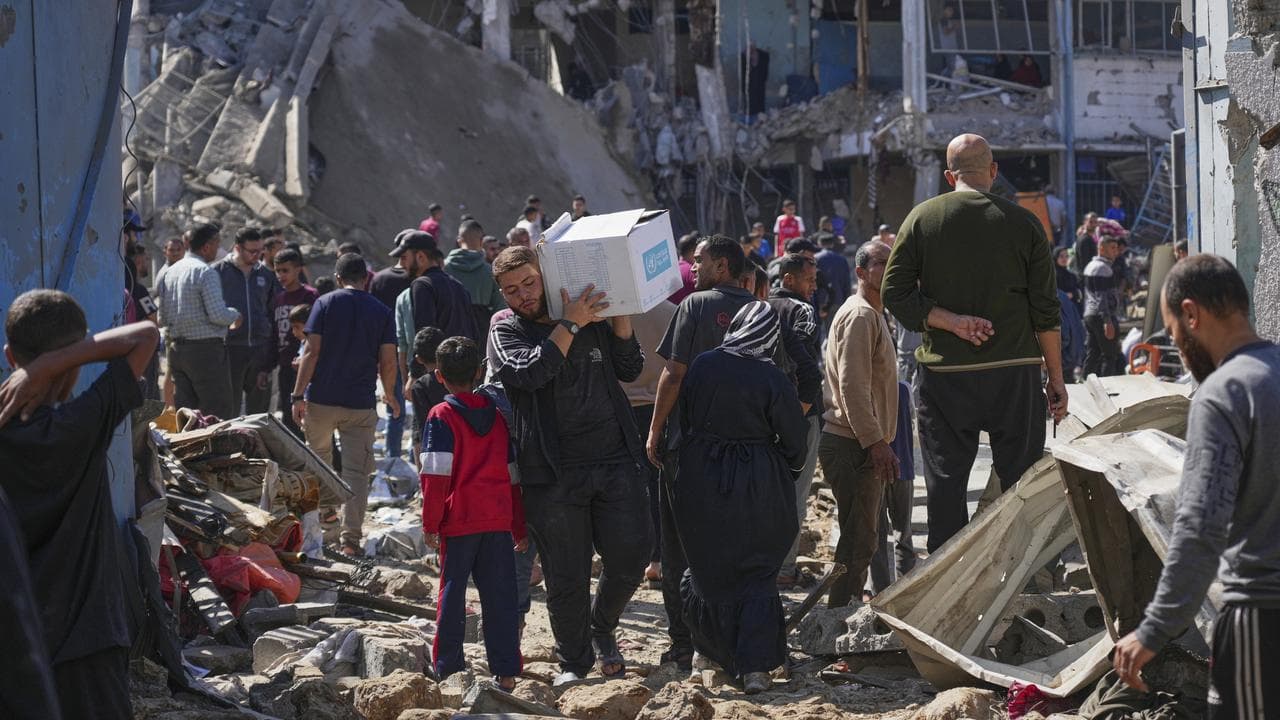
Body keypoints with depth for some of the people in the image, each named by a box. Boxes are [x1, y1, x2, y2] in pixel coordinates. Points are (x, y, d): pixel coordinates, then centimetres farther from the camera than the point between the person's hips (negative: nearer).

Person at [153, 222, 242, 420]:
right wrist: (235, 315, 0)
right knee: (219, 411, -5)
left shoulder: (169, 272, 11)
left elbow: (162, 318, 12)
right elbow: (218, 315, -18)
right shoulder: (205, 272, -12)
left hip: (175, 348, 8)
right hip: (205, 348, -8)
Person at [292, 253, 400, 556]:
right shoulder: (381, 311, 3)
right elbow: (388, 362, 1)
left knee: (319, 463, 21)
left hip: (321, 399, 0)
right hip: (361, 405, 0)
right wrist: (389, 394, 19)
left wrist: (299, 395, -7)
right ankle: (350, 539, -7)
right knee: (356, 471, 0)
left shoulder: (325, 303, -1)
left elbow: (312, 351, -8)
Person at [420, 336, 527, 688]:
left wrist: (430, 523, -5)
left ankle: (448, 667, 10)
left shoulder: (441, 417, -4)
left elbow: (436, 474, -11)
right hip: (499, 520, 4)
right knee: (499, 596, 4)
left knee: (452, 593, 6)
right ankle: (505, 672, 2)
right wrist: (520, 527, 20)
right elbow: (512, 472, 15)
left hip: (458, 521, -4)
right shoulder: (497, 416, 12)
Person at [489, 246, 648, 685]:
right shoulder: (507, 331, 2)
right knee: (566, 577, 3)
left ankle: (602, 628, 28)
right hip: (553, 472, -2)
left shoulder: (593, 319, 12)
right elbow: (530, 372, -17)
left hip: (615, 460, 2)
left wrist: (618, 314, 2)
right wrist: (570, 324, -16)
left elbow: (629, 369, 12)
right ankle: (574, 662, 20)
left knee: (630, 557, 0)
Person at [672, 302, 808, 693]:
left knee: (709, 567, 18)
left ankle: (708, 651, 29)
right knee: (758, 573, 8)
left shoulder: (701, 365, -7)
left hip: (701, 481, 2)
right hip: (757, 488, -2)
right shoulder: (774, 380, -14)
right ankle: (755, 667, 1)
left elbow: (683, 419, 4)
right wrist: (787, 475, 14)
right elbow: (794, 444, -6)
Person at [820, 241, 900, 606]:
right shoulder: (859, 315, -14)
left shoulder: (874, 314, 20)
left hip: (864, 444, 11)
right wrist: (876, 443, -24)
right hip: (852, 446, -11)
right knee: (859, 538, -10)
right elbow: (852, 387, -22)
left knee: (864, 536, 16)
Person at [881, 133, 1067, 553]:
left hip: (945, 373, 0)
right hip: (1015, 373, 0)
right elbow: (1046, 311, 1)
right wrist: (1056, 378, 7)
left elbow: (893, 293, -3)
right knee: (1021, 481, 7)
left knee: (945, 483, 6)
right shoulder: (1023, 223, 0)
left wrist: (951, 321, -5)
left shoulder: (923, 218, 2)